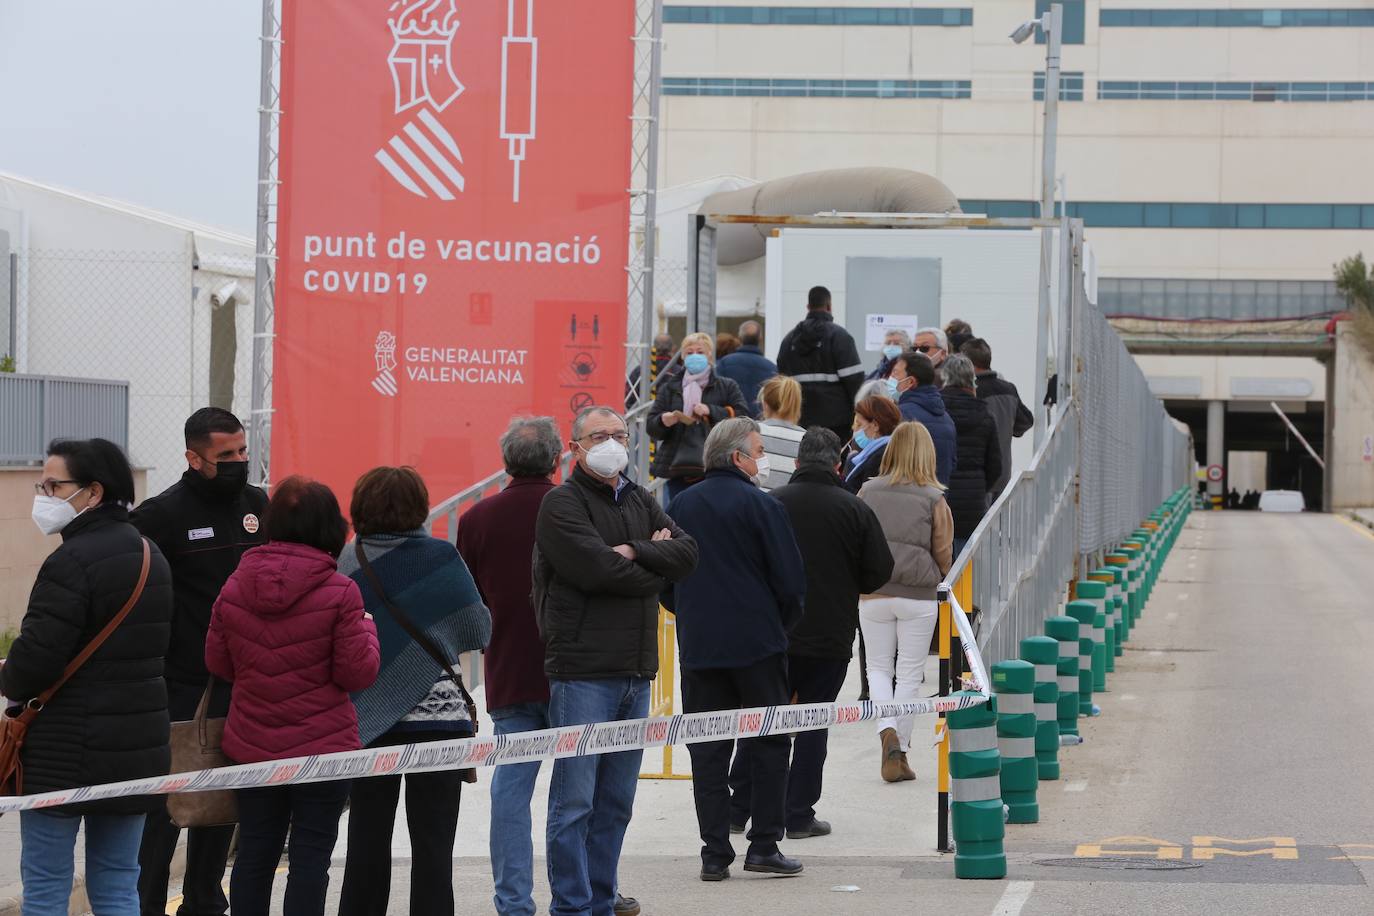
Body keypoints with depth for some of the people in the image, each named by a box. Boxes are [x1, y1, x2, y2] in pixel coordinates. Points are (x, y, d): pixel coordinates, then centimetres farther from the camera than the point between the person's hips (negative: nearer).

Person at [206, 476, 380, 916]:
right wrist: (367, 628, 5)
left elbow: (218, 664, 7)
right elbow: (358, 673, -12)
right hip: (323, 747, -4)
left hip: (251, 746, 4)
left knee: (255, 851, 14)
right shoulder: (340, 592, -15)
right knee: (311, 855, 2)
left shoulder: (235, 586, -1)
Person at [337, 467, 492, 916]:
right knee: (432, 842, 1)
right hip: (438, 714, -2)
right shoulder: (441, 557, -6)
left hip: (367, 718, 2)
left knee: (368, 836, 11)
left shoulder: (349, 560, -2)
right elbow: (480, 630, 0)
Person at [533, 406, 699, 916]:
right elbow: (596, 569, -17)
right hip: (583, 675, -7)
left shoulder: (640, 502, 18)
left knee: (616, 803, 11)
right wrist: (655, 567, -2)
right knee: (575, 802, -6)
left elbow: (687, 553, 5)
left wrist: (635, 552, -11)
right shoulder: (562, 504, -4)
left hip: (636, 674, 7)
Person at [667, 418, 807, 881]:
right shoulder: (761, 505, -8)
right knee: (768, 744, 6)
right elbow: (791, 581, -8)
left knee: (707, 751, 6)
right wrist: (779, 624, 10)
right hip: (757, 644, -4)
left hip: (697, 647, 4)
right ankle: (764, 846, 4)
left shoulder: (680, 507, 7)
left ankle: (715, 853, 5)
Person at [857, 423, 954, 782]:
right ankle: (900, 751, 10)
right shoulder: (934, 499, -7)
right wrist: (939, 578, 22)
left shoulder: (867, 492, -3)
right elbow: (943, 554, 0)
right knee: (910, 673, 9)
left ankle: (887, 729, -9)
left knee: (878, 667, 15)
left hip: (872, 594, 1)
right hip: (918, 598, -1)